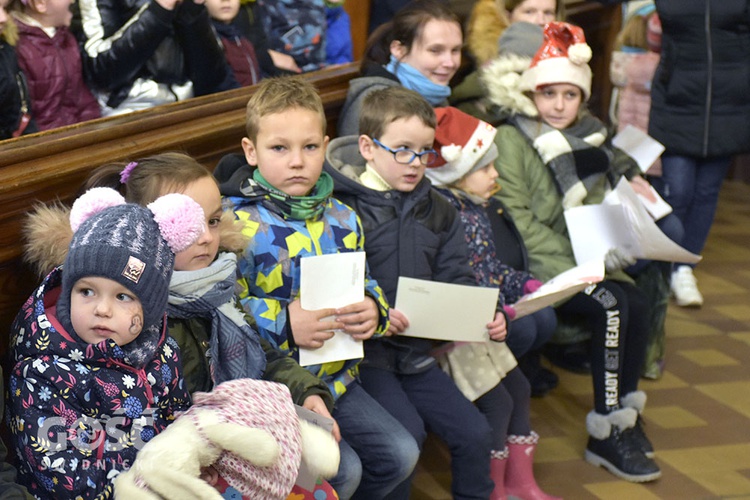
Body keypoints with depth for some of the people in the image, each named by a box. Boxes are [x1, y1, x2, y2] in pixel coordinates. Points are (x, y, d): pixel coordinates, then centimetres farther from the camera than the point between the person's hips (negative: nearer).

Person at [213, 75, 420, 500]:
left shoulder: (342, 218, 7)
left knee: (399, 455, 7)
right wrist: (284, 324, -29)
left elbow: (365, 283, 16)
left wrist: (373, 310, -7)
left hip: (336, 376, 7)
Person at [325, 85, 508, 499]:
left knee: (475, 433, 2)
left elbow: (455, 278, 9)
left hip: (416, 353, 6)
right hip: (363, 351, -6)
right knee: (408, 432, -23)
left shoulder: (436, 210, 11)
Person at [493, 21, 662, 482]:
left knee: (637, 303, -19)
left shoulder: (587, 139, 15)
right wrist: (582, 258, -20)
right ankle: (607, 435, -16)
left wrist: (612, 245, -3)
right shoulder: (511, 140, -7)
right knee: (612, 306, -25)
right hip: (534, 266, -6)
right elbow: (516, 220, -14)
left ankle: (626, 414, -3)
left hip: (584, 261, 6)